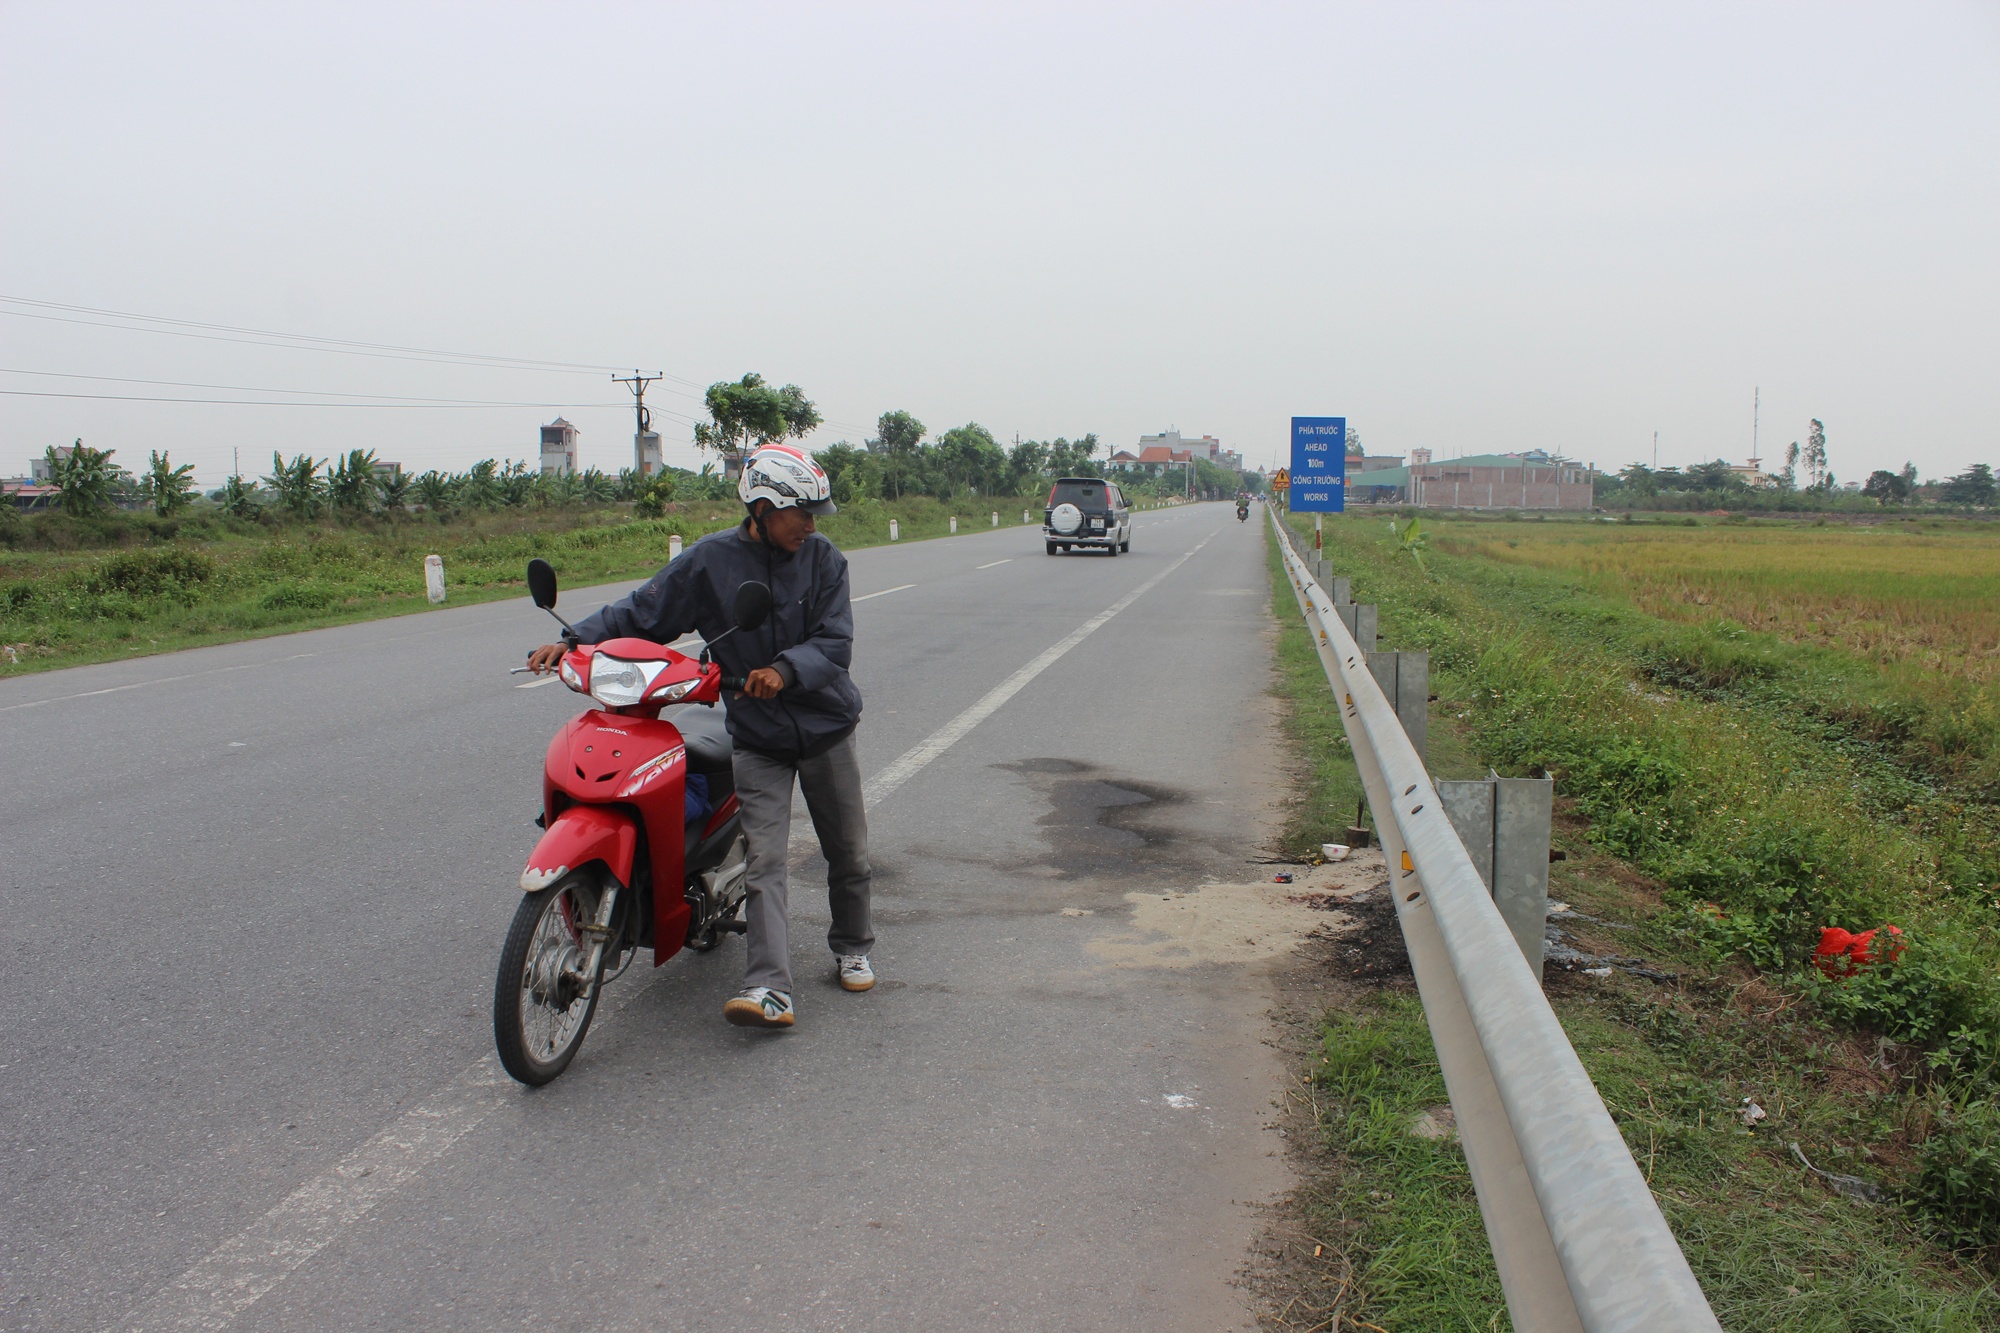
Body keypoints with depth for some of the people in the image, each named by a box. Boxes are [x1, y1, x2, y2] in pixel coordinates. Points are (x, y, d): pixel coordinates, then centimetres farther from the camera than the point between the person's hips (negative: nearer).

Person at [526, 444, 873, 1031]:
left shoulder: (824, 559, -5)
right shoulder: (708, 561, -7)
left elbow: (835, 641, -13)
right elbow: (642, 612, -2)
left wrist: (786, 670, -32)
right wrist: (575, 641, -14)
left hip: (827, 728, 2)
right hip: (757, 738, -1)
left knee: (848, 853, 13)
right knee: (763, 862, -11)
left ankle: (852, 947, 36)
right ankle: (769, 989, -17)